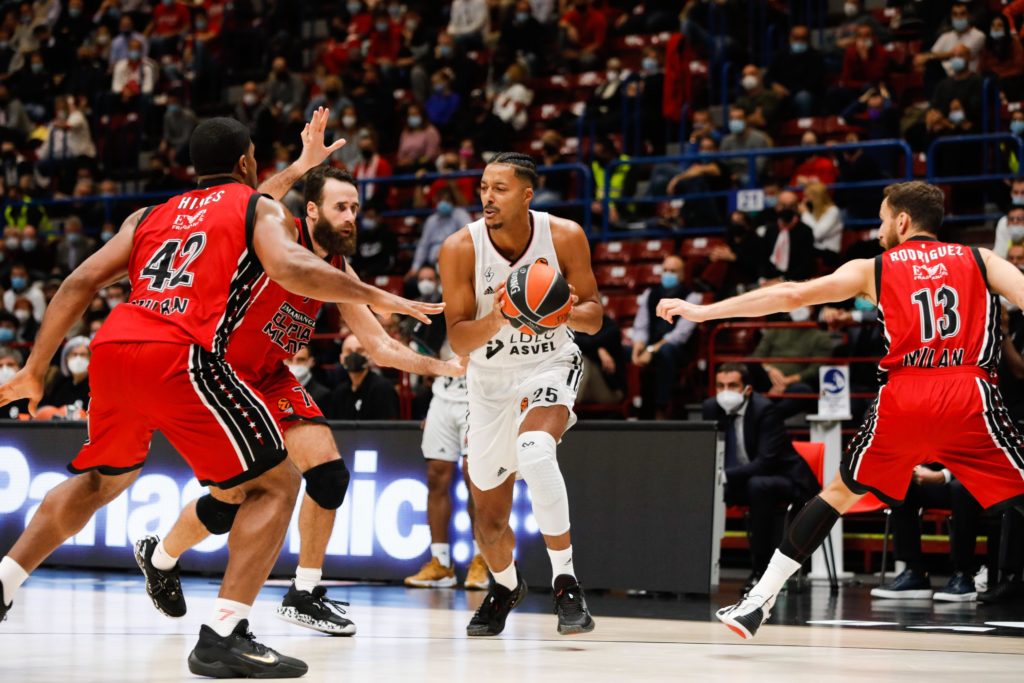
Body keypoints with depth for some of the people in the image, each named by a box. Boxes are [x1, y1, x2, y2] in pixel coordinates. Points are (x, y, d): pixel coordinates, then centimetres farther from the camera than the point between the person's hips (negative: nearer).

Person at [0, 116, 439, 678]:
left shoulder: (150, 216, 29)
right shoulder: (258, 208, 14)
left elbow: (79, 284, 20)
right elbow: (290, 268, -8)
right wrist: (374, 297, 1)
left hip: (111, 348, 6)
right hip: (179, 356, -6)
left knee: (103, 478, 33)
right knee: (275, 484, 3)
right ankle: (222, 637, -10)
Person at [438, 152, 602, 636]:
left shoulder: (565, 237, -16)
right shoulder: (461, 248, -17)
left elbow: (593, 316, -6)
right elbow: (458, 340, -15)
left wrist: (564, 312, -29)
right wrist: (496, 319, -35)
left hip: (550, 365, -2)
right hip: (490, 378, 2)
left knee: (535, 452, -35)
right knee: (489, 519, 8)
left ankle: (566, 583, -23)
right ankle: (506, 586, 43)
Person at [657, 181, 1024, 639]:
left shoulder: (873, 269, 15)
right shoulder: (979, 260, 15)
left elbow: (791, 296, 11)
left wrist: (702, 312, 15)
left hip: (902, 399, 1)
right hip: (970, 395, -1)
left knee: (839, 492, 19)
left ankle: (758, 602, 19)